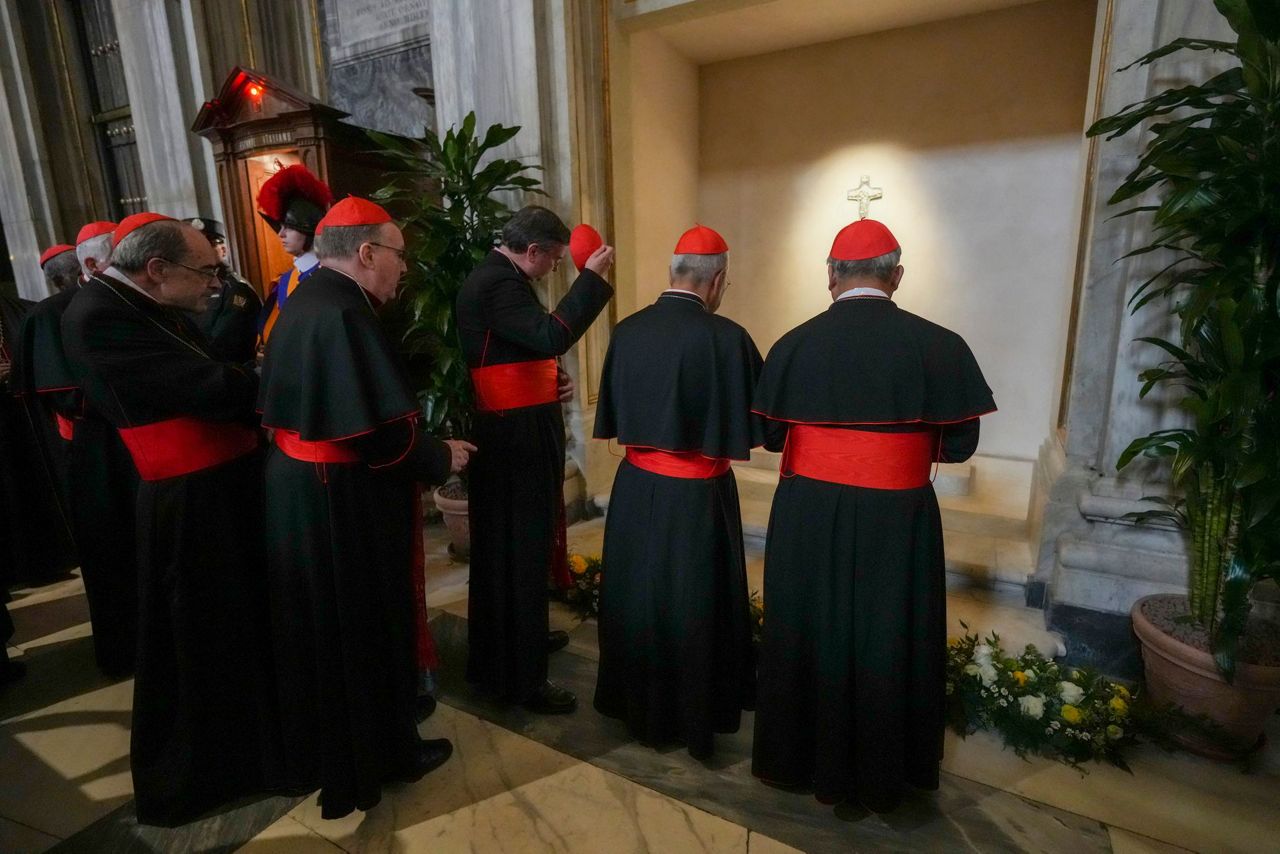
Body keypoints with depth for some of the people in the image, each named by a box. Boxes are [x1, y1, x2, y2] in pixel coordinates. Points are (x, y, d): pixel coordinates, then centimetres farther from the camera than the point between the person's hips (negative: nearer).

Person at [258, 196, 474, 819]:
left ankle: (322, 749, 43)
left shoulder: (306, 302, 8)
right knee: (361, 629, 9)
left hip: (299, 486, 10)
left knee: (321, 628, 23)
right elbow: (382, 431, -27)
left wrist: (425, 446, 9)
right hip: (342, 502, -10)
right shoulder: (343, 314, -23)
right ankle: (376, 755, 31)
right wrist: (440, 458, -9)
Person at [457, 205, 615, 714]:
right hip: (515, 436, -11)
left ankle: (521, 638, 39)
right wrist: (592, 277, -22)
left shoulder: (495, 277, 17)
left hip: (513, 430, 11)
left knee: (514, 543, 21)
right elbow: (552, 335, -31)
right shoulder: (498, 284, -18)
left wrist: (551, 381, 6)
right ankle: (519, 676, 12)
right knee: (518, 548, -2)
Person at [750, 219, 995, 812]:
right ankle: (882, 775, 36)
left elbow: (771, 437, 0)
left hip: (808, 520, 1)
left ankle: (807, 760, 37)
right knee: (887, 642, 16)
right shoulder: (939, 346, -10)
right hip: (897, 523, -1)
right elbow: (958, 445, -4)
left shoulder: (793, 344, -7)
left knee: (810, 636, 18)